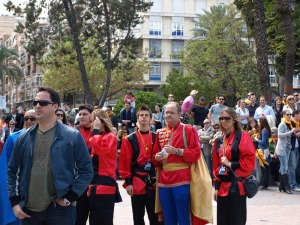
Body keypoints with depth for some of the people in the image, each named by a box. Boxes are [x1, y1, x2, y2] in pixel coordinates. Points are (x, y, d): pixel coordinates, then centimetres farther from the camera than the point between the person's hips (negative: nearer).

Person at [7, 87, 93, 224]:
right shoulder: (24, 137, 8)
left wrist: (70, 197, -8)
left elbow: (86, 170, -2)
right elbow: (12, 170, 13)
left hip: (60, 209, -3)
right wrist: (14, 201, 5)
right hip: (28, 210, 4)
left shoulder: (72, 136, -3)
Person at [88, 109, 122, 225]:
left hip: (104, 185, -9)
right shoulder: (98, 136, 18)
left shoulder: (110, 136, -6)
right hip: (95, 184, 9)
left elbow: (99, 148, -27)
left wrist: (96, 130, -15)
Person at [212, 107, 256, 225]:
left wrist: (230, 164, -15)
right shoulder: (219, 141, 14)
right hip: (222, 186, 6)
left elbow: (250, 161, -11)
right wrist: (216, 186, 12)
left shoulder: (243, 137, -5)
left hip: (237, 186, -6)